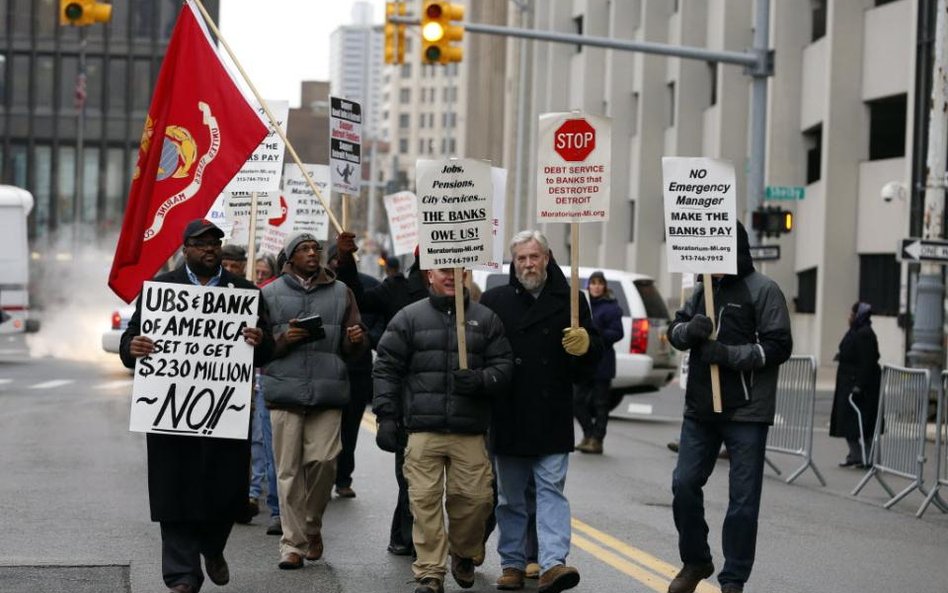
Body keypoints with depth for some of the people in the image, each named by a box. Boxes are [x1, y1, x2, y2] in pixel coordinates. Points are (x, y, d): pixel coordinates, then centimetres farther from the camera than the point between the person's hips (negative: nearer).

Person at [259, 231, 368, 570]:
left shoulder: (340, 292, 13)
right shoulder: (270, 294, 9)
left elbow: (353, 350, 15)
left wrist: (356, 340, -8)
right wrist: (283, 338, -12)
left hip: (328, 392, 1)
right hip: (286, 390, -1)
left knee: (323, 460, -8)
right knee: (289, 469, -1)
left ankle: (312, 528, 16)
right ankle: (292, 543, 5)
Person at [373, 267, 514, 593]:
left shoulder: (486, 319, 12)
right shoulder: (409, 318, 8)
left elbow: (503, 367, 9)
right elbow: (387, 369, 7)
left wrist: (479, 380, -13)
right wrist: (386, 416, -1)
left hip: (470, 431, 1)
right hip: (423, 430, -1)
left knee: (477, 497, -2)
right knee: (425, 500, -6)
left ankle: (463, 554, 25)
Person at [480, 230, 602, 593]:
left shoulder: (569, 301, 5)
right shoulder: (494, 301, 4)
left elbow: (594, 356, 6)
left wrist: (585, 345, -16)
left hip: (552, 417, -1)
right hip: (507, 418, 1)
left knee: (551, 489, -5)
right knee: (510, 496, 10)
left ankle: (553, 563, -13)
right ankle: (513, 564, 18)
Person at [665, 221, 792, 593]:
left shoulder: (762, 290, -8)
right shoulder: (704, 289, 12)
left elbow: (778, 346, -13)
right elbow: (675, 331, 14)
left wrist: (728, 354, -20)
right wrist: (688, 329, -10)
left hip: (746, 414, -6)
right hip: (699, 409, 6)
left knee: (743, 499, 1)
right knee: (684, 484, 7)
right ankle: (695, 562, 27)